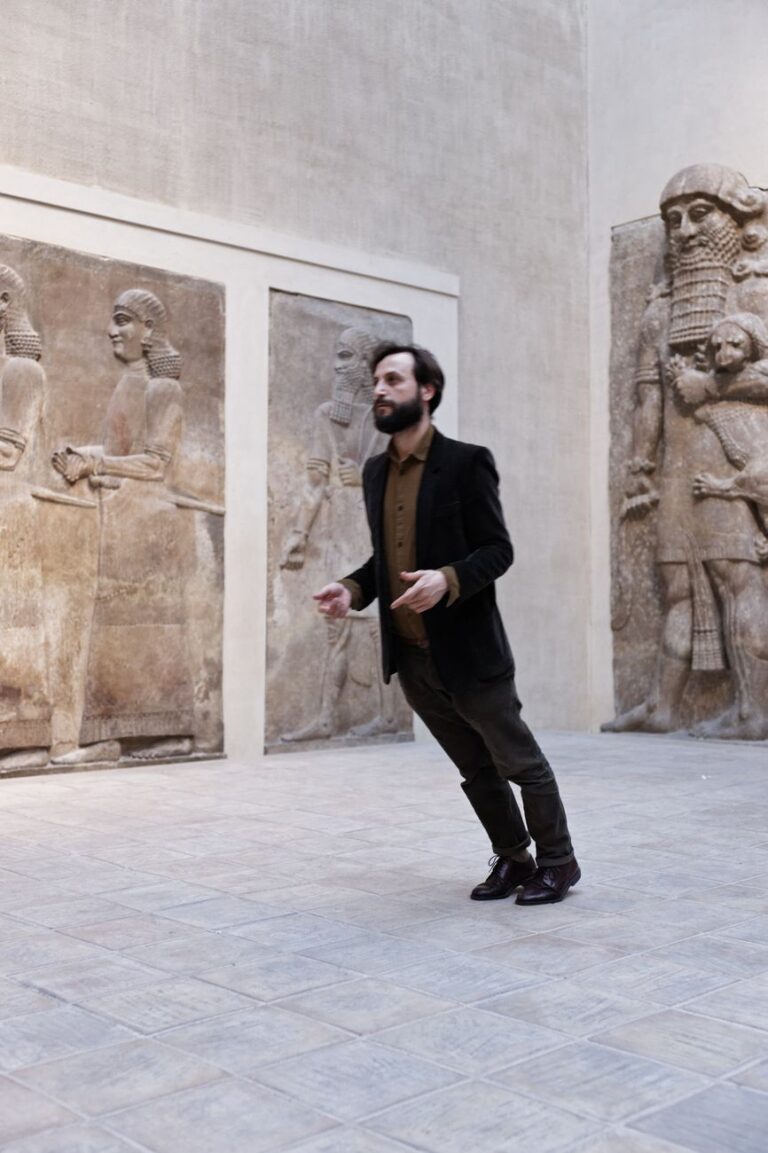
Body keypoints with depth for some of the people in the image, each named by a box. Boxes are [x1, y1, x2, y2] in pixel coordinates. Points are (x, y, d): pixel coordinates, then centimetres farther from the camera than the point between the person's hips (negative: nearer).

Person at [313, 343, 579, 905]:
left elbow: (498, 551, -11)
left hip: (467, 650, -6)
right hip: (411, 658, 6)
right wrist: (353, 589, -3)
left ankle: (558, 861, 25)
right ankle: (513, 859, 33)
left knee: (520, 762, 7)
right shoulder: (375, 471, 10)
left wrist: (448, 580, -28)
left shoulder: (466, 462, -9)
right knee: (477, 770, 17)